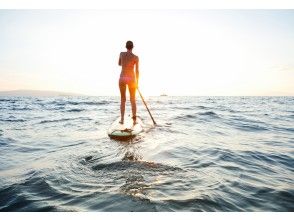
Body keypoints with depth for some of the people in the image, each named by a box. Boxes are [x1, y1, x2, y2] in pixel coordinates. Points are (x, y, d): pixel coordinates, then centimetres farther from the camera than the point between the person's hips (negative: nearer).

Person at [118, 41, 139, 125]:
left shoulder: (121, 54, 3)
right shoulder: (136, 57, -5)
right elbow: (137, 71, -4)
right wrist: (137, 82, 5)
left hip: (122, 78, 2)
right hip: (131, 78, -2)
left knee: (123, 99, 10)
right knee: (133, 100, 7)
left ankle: (122, 119, 7)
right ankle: (134, 119, 4)